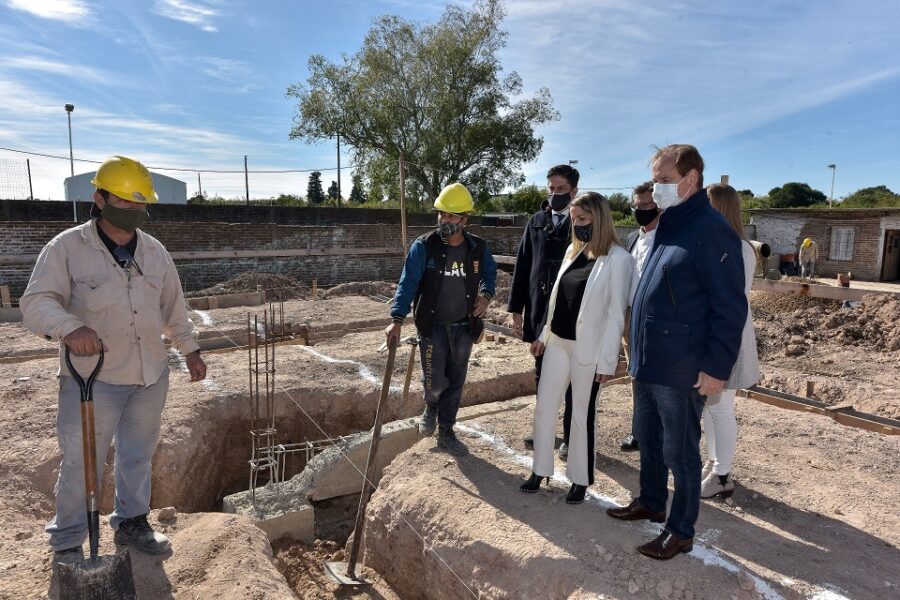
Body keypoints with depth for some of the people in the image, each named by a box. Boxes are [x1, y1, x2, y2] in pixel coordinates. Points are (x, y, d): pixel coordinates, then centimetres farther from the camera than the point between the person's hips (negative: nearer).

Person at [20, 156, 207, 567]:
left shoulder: (154, 251, 6)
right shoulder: (67, 248, -9)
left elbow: (173, 307, 14)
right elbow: (36, 302, -16)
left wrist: (190, 350, 16)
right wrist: (70, 327, -36)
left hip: (150, 377, 5)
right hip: (92, 379, -4)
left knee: (138, 455, 17)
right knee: (82, 463, 6)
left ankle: (131, 522, 36)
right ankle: (67, 542, 26)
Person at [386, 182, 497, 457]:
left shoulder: (478, 248, -2)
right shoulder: (424, 247, -12)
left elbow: (490, 273, 17)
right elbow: (408, 283, -16)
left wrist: (486, 295, -4)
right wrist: (397, 320, -26)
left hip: (463, 328, 3)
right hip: (433, 326, -3)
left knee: (455, 383, 10)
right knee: (435, 381, -5)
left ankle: (446, 433, 26)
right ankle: (431, 407, 32)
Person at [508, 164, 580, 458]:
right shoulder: (536, 222, 8)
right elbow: (522, 266, 8)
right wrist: (516, 307, 6)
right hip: (539, 311, 5)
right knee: (542, 376, 16)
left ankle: (570, 437, 20)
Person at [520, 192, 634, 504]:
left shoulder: (619, 258, -11)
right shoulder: (573, 251, 9)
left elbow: (616, 313, -12)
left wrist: (607, 360, -13)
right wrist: (544, 335, 14)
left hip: (588, 349, -6)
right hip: (557, 343, 6)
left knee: (582, 415, 8)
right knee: (544, 407, 11)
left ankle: (579, 479, 25)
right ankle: (540, 470, 27)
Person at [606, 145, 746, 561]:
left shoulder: (710, 230, -15)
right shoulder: (666, 226, 12)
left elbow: (730, 307, -17)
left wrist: (717, 367, -18)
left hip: (681, 370, -8)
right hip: (647, 363, 9)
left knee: (679, 452, 6)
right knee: (647, 440, 20)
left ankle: (680, 531, 22)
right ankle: (650, 503, 39)